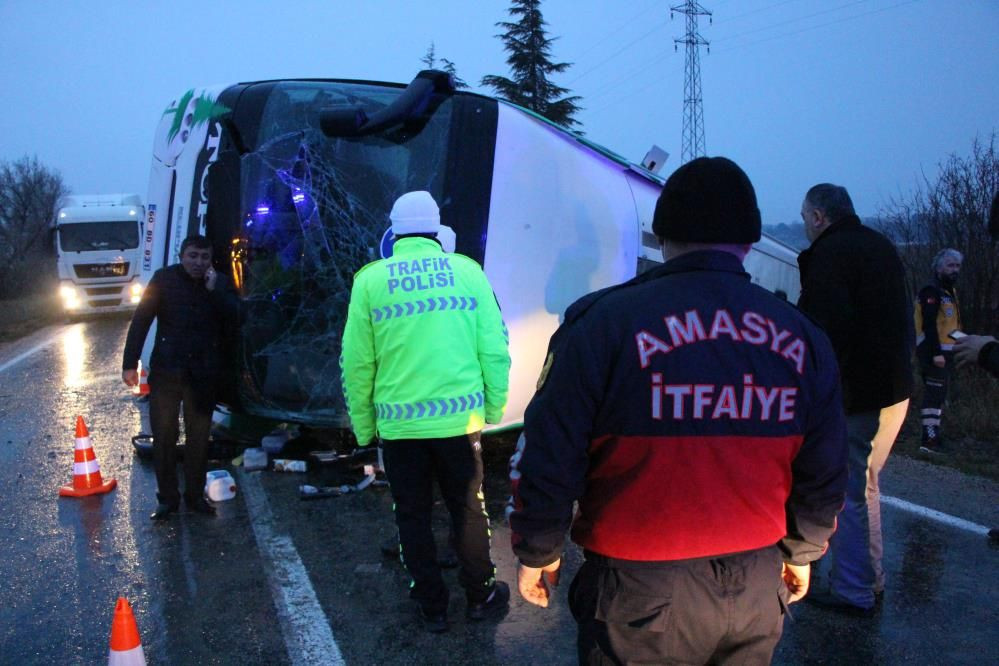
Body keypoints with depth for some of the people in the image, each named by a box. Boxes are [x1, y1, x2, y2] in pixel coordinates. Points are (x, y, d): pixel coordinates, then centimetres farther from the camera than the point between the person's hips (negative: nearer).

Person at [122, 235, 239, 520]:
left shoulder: (221, 283, 3)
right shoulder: (164, 279, -2)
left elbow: (235, 318, -10)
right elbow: (140, 321, -4)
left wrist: (214, 290, -19)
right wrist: (129, 363, -9)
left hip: (203, 375, 1)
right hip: (166, 371, -1)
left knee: (199, 438, 10)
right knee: (163, 437, 5)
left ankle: (195, 494, 24)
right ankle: (167, 497, 17)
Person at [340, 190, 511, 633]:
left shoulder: (370, 280, -1)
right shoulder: (467, 271, 0)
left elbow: (356, 363, -2)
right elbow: (495, 349, -2)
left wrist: (362, 424, 8)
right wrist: (495, 406, 10)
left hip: (399, 423, 0)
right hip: (460, 418, 1)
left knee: (413, 517, 15)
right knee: (468, 509, 17)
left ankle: (432, 606, 27)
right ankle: (480, 596, 32)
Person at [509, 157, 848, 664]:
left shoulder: (605, 322, -16)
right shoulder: (803, 338, -2)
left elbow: (549, 457, -14)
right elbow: (823, 475, 5)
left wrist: (538, 553, 2)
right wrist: (801, 552, 23)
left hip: (638, 594, -4)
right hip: (758, 586, 4)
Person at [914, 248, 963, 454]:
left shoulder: (950, 291, 17)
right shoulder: (931, 291, -14)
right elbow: (929, 324, -21)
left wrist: (951, 351, 18)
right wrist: (936, 352, -26)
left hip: (946, 352, 10)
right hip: (934, 353, -10)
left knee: (939, 394, 14)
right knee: (934, 394, -10)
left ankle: (934, 435, 22)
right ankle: (930, 439, -9)